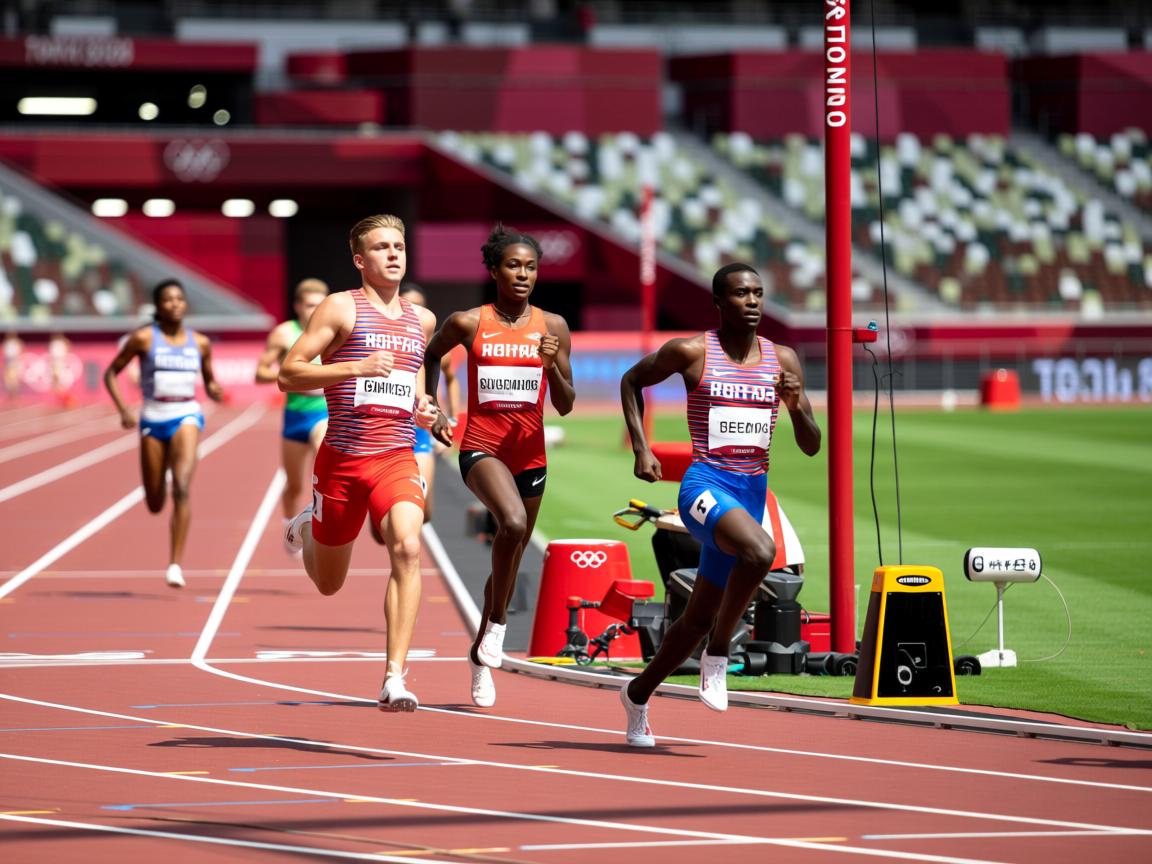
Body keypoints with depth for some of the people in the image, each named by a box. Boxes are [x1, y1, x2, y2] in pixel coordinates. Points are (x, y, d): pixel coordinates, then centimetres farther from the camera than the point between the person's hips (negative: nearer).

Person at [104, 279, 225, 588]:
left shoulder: (200, 343, 5)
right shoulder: (143, 338, -3)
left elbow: (209, 380, 20)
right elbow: (111, 373, 2)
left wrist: (214, 390, -4)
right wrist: (122, 409, -10)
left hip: (186, 417, 0)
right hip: (153, 420, 0)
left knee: (181, 488, -23)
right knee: (154, 505, 8)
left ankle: (175, 564, -22)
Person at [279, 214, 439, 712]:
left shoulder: (422, 320, 12)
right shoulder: (341, 308, -4)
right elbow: (287, 375, -9)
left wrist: (422, 409, 13)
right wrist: (356, 368, -21)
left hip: (397, 459, 2)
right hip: (342, 459, -2)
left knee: (407, 548, -26)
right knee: (328, 584, 12)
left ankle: (395, 678, -27)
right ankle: (305, 530, 51)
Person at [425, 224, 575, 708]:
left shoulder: (552, 327, 2)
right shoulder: (467, 324, -3)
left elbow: (565, 406, 2)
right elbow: (431, 356, 18)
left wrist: (553, 366, -15)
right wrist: (432, 411, 11)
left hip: (530, 454, 4)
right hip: (481, 446, -4)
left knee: (511, 557, 13)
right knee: (513, 523, -32)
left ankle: (481, 656, 32)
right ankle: (498, 620, -14)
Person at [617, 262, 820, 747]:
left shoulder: (782, 360, 7)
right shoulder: (691, 352, -4)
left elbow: (811, 447, 9)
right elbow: (631, 381, 12)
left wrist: (796, 405, -12)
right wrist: (641, 449, 2)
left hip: (752, 493, 5)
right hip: (706, 485, -5)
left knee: (700, 616, 13)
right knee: (760, 551, -35)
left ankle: (638, 693, 36)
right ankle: (718, 655, -15)